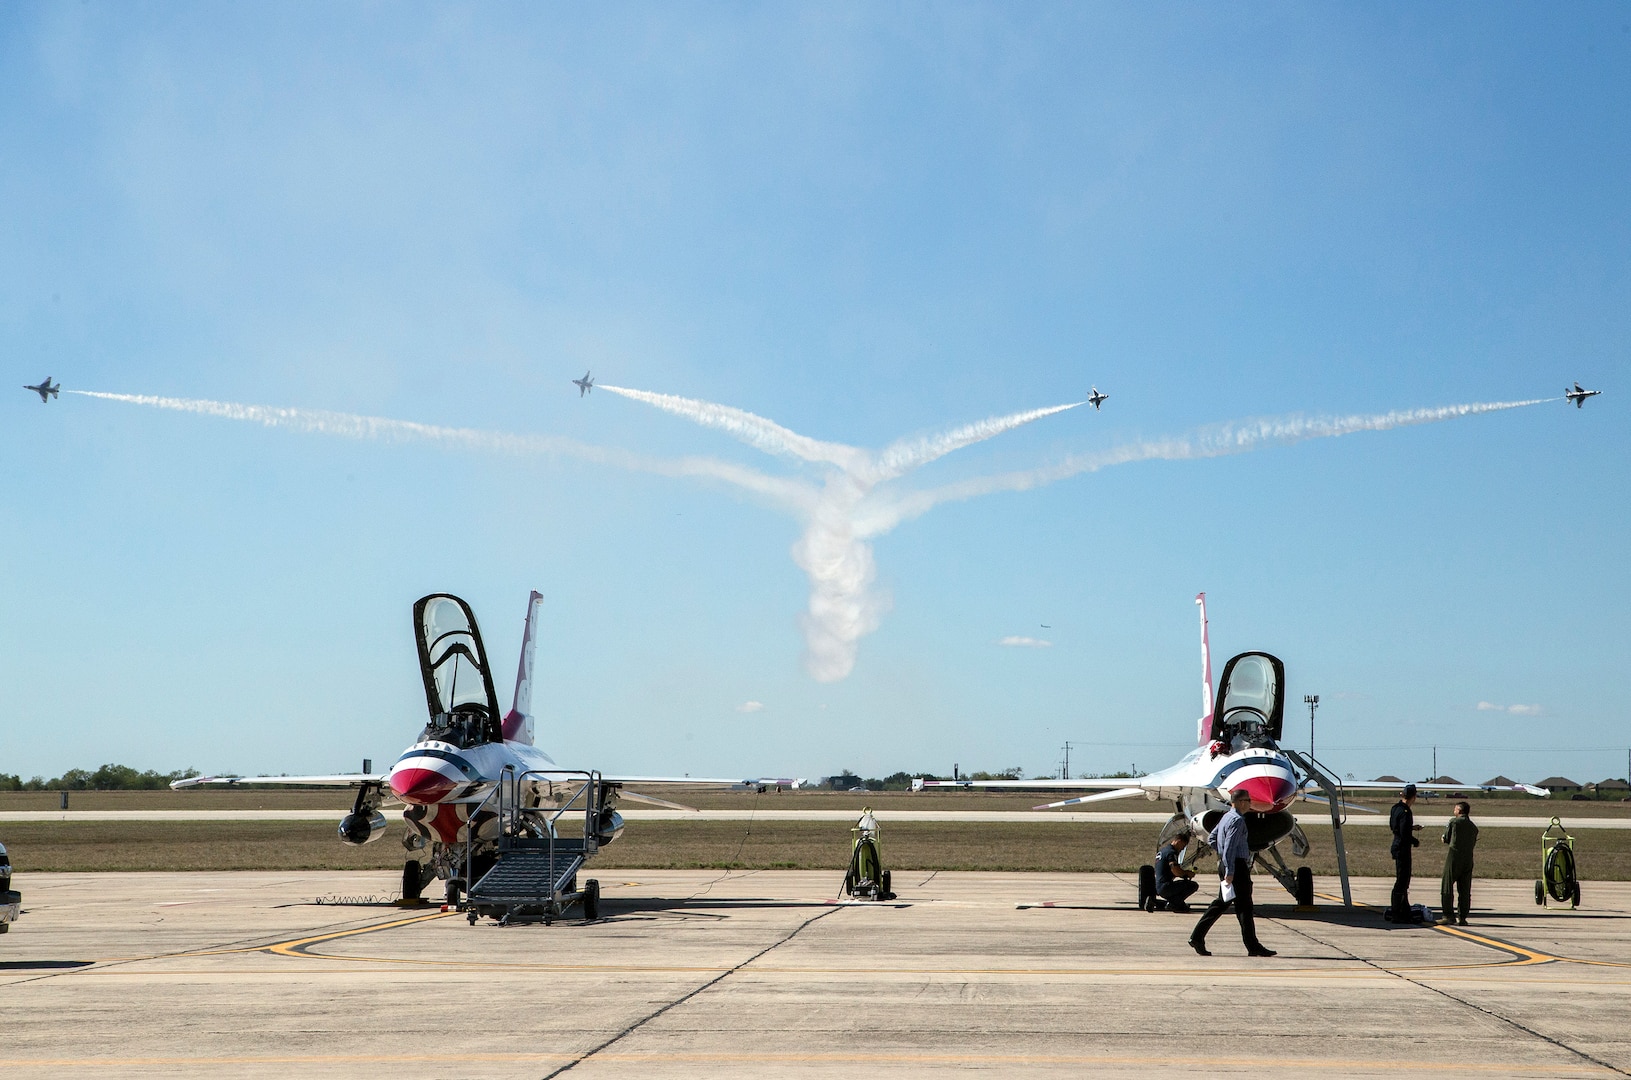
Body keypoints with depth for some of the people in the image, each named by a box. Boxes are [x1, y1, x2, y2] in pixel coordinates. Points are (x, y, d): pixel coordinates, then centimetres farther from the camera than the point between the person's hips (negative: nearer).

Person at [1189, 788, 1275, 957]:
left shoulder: (1227, 817, 14)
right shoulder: (1237, 820, -16)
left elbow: (1213, 837, 23)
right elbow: (1229, 847, -22)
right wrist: (1229, 871, -24)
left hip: (1226, 865, 10)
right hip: (1237, 866, -10)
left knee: (1221, 903, 12)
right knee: (1244, 906, -4)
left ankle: (1197, 937, 9)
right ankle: (1252, 946, 1)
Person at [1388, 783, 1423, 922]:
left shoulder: (1396, 808, 8)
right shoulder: (1405, 812, -20)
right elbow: (1405, 834, -24)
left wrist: (1412, 827, 21)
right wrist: (1416, 842, -7)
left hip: (1397, 846, 10)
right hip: (1403, 848, -10)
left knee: (1404, 879, 18)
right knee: (1401, 880, -4)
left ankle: (1404, 910, 27)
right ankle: (1395, 913, -2)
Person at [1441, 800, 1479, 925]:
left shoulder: (1454, 822, 0)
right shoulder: (1474, 827, 13)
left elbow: (1446, 839, 4)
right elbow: (1473, 843, 12)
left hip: (1454, 856, -5)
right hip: (1468, 858, 5)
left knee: (1447, 887, 0)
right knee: (1465, 890, 10)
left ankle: (1449, 916, -6)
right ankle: (1462, 917, 8)